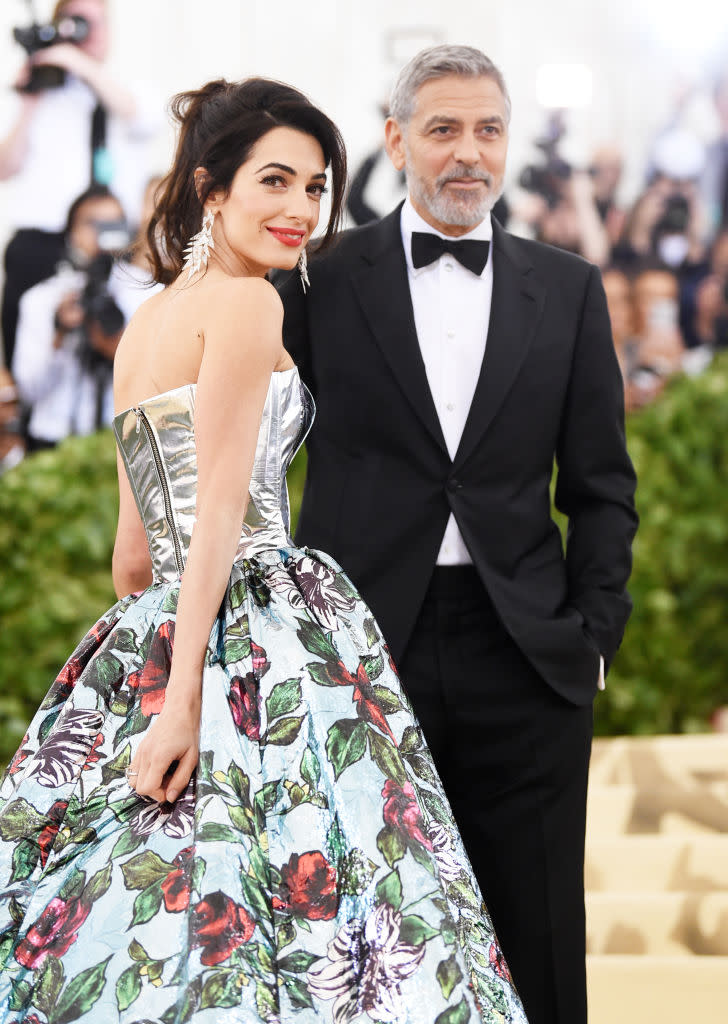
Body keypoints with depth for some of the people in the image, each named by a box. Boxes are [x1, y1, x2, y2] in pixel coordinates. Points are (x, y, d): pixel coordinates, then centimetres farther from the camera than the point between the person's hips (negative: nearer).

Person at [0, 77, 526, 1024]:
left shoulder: (145, 322, 20)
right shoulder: (245, 302, -6)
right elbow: (220, 510, -14)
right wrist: (184, 694, -19)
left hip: (146, 632, 9)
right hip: (260, 626, -9)